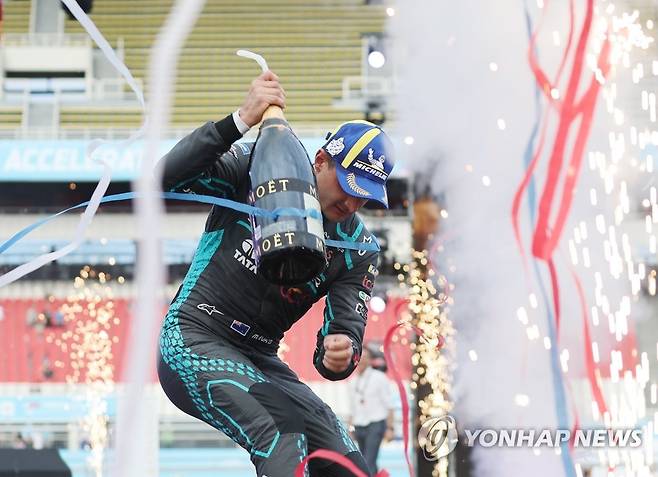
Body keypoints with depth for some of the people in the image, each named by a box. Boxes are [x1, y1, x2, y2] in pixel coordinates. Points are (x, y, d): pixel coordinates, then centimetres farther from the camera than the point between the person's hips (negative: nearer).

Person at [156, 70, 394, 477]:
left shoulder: (358, 248, 2)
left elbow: (347, 330, -5)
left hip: (261, 362, 6)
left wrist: (341, 356, -30)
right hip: (193, 339, -6)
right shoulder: (254, 169, -8)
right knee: (282, 439, -30)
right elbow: (167, 178, -21)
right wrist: (240, 121, -28)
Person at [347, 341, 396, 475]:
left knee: (369, 462, -17)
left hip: (375, 425, -7)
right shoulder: (355, 381, 13)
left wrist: (390, 428, -11)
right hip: (359, 427, 7)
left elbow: (389, 405, -7)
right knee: (367, 463, 9)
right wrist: (350, 428, 17)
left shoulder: (379, 378, -6)